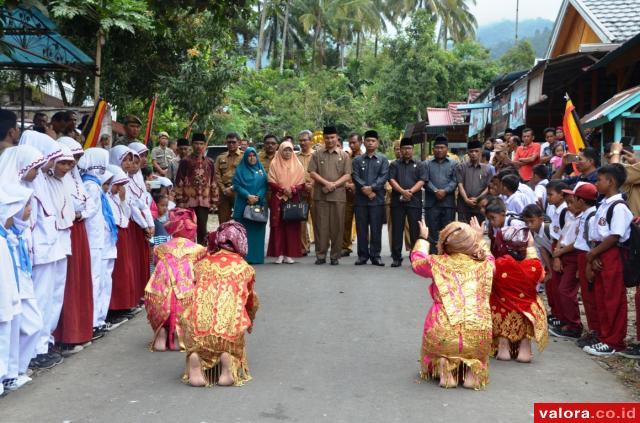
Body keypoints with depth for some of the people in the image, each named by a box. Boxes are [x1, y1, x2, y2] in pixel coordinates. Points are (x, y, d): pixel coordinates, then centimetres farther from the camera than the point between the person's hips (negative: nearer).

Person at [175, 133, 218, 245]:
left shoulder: (209, 162, 10)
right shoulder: (185, 161, -1)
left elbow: (213, 182, 12)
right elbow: (179, 182, -2)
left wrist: (213, 201, 8)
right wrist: (179, 200, -7)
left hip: (204, 201, 3)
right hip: (188, 201, -2)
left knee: (202, 229, 6)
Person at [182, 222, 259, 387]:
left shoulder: (202, 263, 19)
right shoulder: (244, 267, 19)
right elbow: (252, 302, 32)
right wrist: (250, 322, 52)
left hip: (200, 320, 0)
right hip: (230, 324, 0)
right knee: (232, 343, 26)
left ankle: (195, 356, -3)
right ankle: (228, 357, -3)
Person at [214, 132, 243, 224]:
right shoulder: (220, 158, 16)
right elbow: (217, 174, 8)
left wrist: (233, 188, -12)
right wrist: (224, 189, -5)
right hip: (224, 192, 4)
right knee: (223, 220, 7)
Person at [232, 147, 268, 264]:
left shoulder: (261, 170, 14)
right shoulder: (240, 170, 7)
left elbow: (265, 185, 6)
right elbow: (236, 185, -2)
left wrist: (258, 197, -11)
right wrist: (248, 196, -14)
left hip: (259, 204, 2)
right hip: (243, 205, -2)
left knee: (257, 230, 1)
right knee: (244, 231, -6)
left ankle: (257, 257, 4)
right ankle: (243, 257, -5)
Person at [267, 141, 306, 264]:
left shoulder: (297, 165, 10)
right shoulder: (274, 164, 6)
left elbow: (301, 184, 5)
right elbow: (271, 182, -1)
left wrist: (292, 190, -12)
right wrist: (283, 190, -13)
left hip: (294, 200, 1)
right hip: (278, 200, -1)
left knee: (292, 227, -2)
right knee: (278, 227, -4)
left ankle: (289, 254, 2)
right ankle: (279, 254, 0)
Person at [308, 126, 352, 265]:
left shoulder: (344, 155, 8)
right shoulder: (317, 154, 9)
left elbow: (347, 175, 1)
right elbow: (312, 172, 1)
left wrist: (334, 184, -13)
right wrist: (326, 183, -12)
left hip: (338, 195, 0)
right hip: (320, 195, 0)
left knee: (337, 226, 2)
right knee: (321, 225, 1)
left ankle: (335, 255, 9)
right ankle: (320, 255, 8)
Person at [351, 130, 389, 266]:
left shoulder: (383, 160, 9)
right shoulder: (357, 160, 12)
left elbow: (383, 177, -3)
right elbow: (355, 177, 0)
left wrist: (372, 187, -16)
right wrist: (366, 190, -13)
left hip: (377, 199, -1)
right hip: (360, 199, 1)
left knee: (376, 229, 1)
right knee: (361, 228, 4)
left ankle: (376, 256, 7)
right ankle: (362, 255, 11)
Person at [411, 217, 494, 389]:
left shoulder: (437, 263, 4)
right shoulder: (485, 264, 9)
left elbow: (417, 261, 28)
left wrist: (423, 238, 44)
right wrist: (479, 237, 49)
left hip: (442, 336, -1)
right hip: (478, 340, 1)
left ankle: (443, 365, 2)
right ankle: (473, 366, 4)